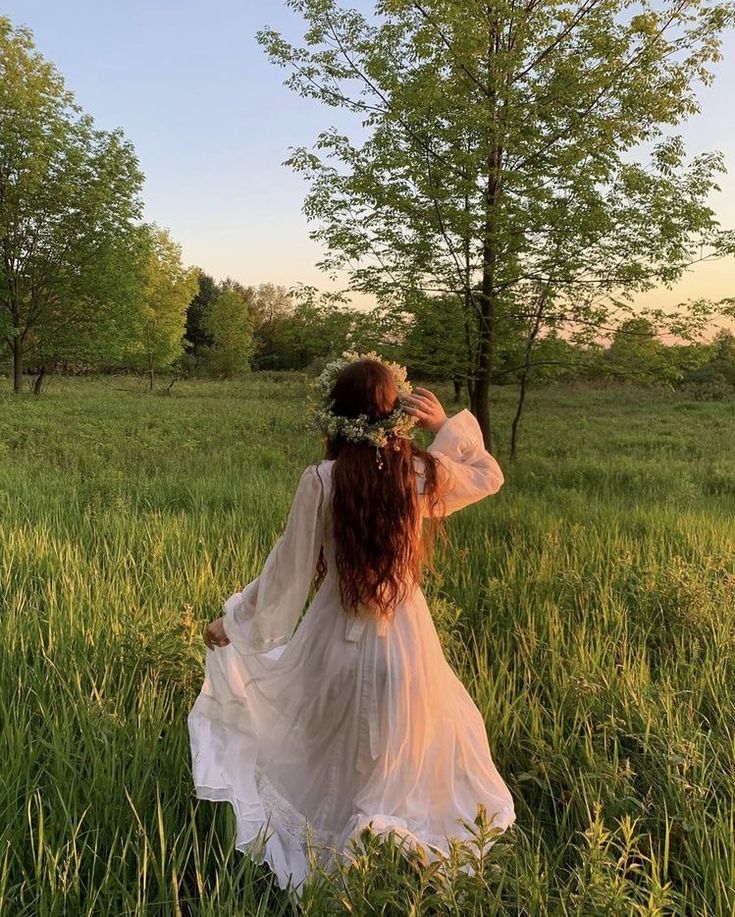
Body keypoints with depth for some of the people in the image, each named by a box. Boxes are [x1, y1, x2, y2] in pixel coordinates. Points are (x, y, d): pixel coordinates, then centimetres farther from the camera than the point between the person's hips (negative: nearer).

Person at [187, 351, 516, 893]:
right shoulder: (424, 474, -11)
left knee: (329, 763, 22)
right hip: (406, 640, 1)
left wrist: (233, 621, 5)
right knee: (404, 758, 24)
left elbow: (289, 570, -8)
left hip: (337, 644, -1)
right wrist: (447, 425, 4)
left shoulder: (321, 482, -16)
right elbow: (489, 476, 11)